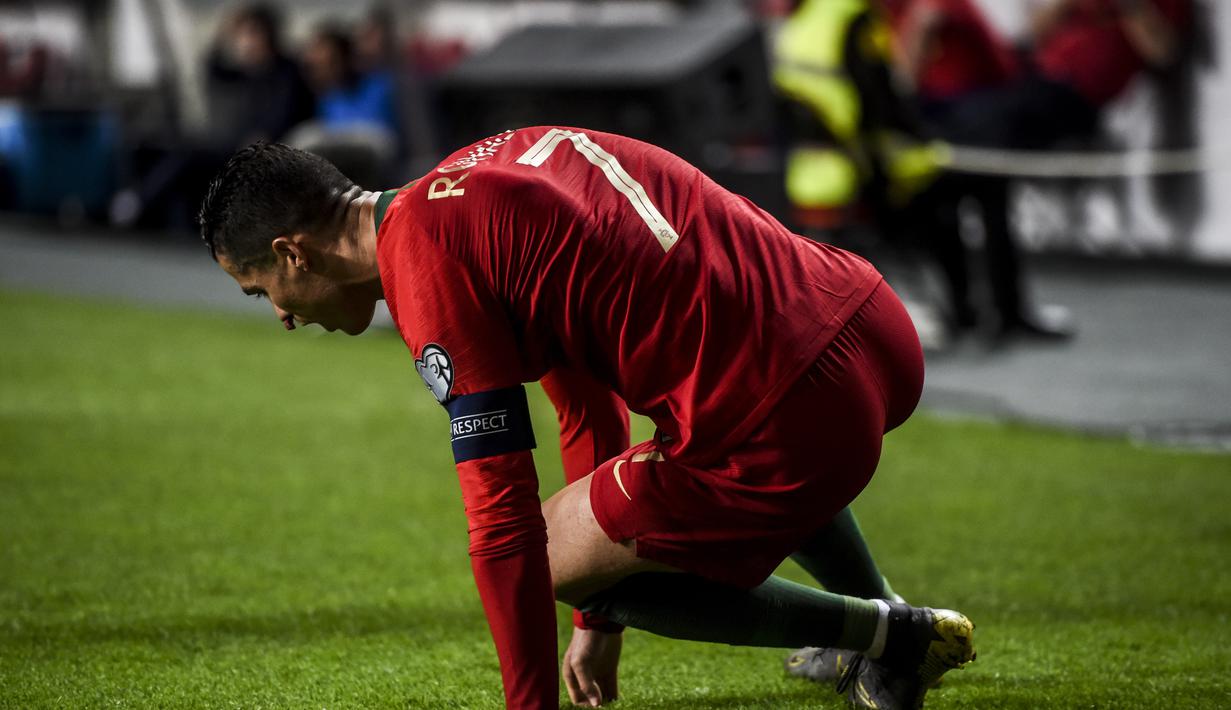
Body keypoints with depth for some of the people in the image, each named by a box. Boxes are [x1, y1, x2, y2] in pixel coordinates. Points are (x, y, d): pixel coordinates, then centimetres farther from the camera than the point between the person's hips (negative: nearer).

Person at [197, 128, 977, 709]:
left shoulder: (424, 257, -10)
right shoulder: (481, 177, 18)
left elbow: (504, 519, -11)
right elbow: (589, 405, 28)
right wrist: (599, 622, 34)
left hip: (796, 416, -9)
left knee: (553, 560, 8)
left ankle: (890, 634, 13)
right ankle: (880, 619, 52)